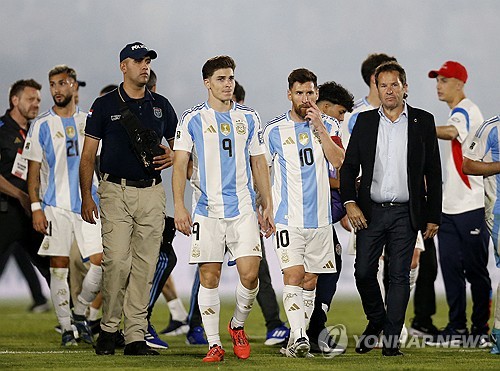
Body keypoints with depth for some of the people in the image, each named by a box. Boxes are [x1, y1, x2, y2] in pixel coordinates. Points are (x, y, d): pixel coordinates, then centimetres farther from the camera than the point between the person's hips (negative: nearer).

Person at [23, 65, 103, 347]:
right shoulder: (42, 125, 4)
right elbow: (34, 171, 2)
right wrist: (36, 208, -6)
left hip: (88, 204, 2)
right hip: (55, 205, -2)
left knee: (101, 261, -7)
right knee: (60, 267, -1)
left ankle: (80, 312, 14)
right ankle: (67, 327, 6)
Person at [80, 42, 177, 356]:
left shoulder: (162, 106, 13)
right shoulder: (105, 105, 4)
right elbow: (88, 155, 4)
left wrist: (172, 158, -3)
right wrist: (86, 197, -4)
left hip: (152, 192, 3)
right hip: (116, 191, -3)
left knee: (145, 265, -1)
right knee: (117, 261, -13)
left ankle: (136, 336, 1)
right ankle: (109, 328, 3)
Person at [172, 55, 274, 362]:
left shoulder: (249, 118, 11)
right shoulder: (193, 119, 2)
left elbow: (259, 164, 15)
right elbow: (180, 164, -1)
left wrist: (268, 206, 10)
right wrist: (179, 207, -12)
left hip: (243, 209, 2)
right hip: (207, 210, -2)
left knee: (250, 273, -8)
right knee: (209, 277, -2)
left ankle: (238, 326, 17)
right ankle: (214, 344, 6)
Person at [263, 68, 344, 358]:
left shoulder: (329, 126, 5)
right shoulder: (275, 130, 2)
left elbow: (339, 162, -10)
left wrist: (319, 128, -17)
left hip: (320, 217, 2)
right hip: (288, 217, -2)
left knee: (310, 280, 7)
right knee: (293, 275, -16)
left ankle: (298, 337, 15)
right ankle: (299, 337, -23)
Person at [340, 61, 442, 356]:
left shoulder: (423, 122, 3)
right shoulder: (365, 122, 7)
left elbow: (433, 172, 4)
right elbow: (349, 166, 8)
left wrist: (433, 216, 1)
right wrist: (350, 203, -6)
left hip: (406, 213, -1)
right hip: (370, 212, 1)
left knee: (400, 276, 0)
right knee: (364, 272, 1)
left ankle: (392, 338, 5)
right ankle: (376, 322, 24)